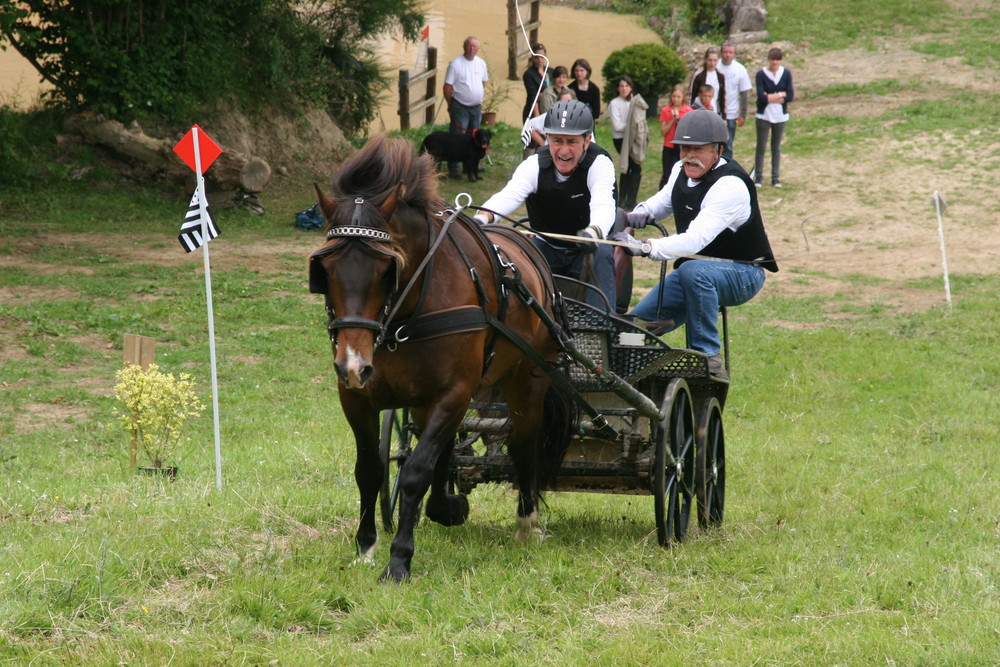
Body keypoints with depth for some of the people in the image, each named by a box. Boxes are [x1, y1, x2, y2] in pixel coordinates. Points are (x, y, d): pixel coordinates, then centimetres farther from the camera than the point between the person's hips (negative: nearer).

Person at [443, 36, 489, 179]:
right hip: (460, 107, -6)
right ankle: (454, 169, 0)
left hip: (476, 107, 6)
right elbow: (448, 86, -8)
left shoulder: (481, 64, 7)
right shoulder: (456, 64, -11)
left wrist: (479, 99, 15)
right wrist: (450, 105, -5)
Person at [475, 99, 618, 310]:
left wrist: (593, 232, -63)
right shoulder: (535, 165, -14)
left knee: (602, 253, -33)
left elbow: (603, 205, -38)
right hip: (546, 247, 2)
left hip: (585, 251, -2)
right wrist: (482, 218, -56)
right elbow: (509, 195, -33)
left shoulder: (599, 163, -19)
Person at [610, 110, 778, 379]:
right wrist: (642, 213, 1)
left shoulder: (730, 185, -27)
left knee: (694, 271, -40)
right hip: (691, 271, 8)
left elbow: (696, 239, -40)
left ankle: (708, 359, -31)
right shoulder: (681, 171, 0)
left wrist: (644, 247, -51)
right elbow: (665, 200, 25)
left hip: (743, 274, -8)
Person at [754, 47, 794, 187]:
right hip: (764, 116, -2)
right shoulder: (761, 75, -8)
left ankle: (776, 178, 15)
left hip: (780, 117, 2)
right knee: (761, 147, 1)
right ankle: (758, 177, 8)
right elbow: (761, 96, -18)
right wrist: (781, 94, -11)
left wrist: (770, 98, -14)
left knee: (776, 148, 10)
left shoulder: (786, 74, -1)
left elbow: (790, 96, -8)